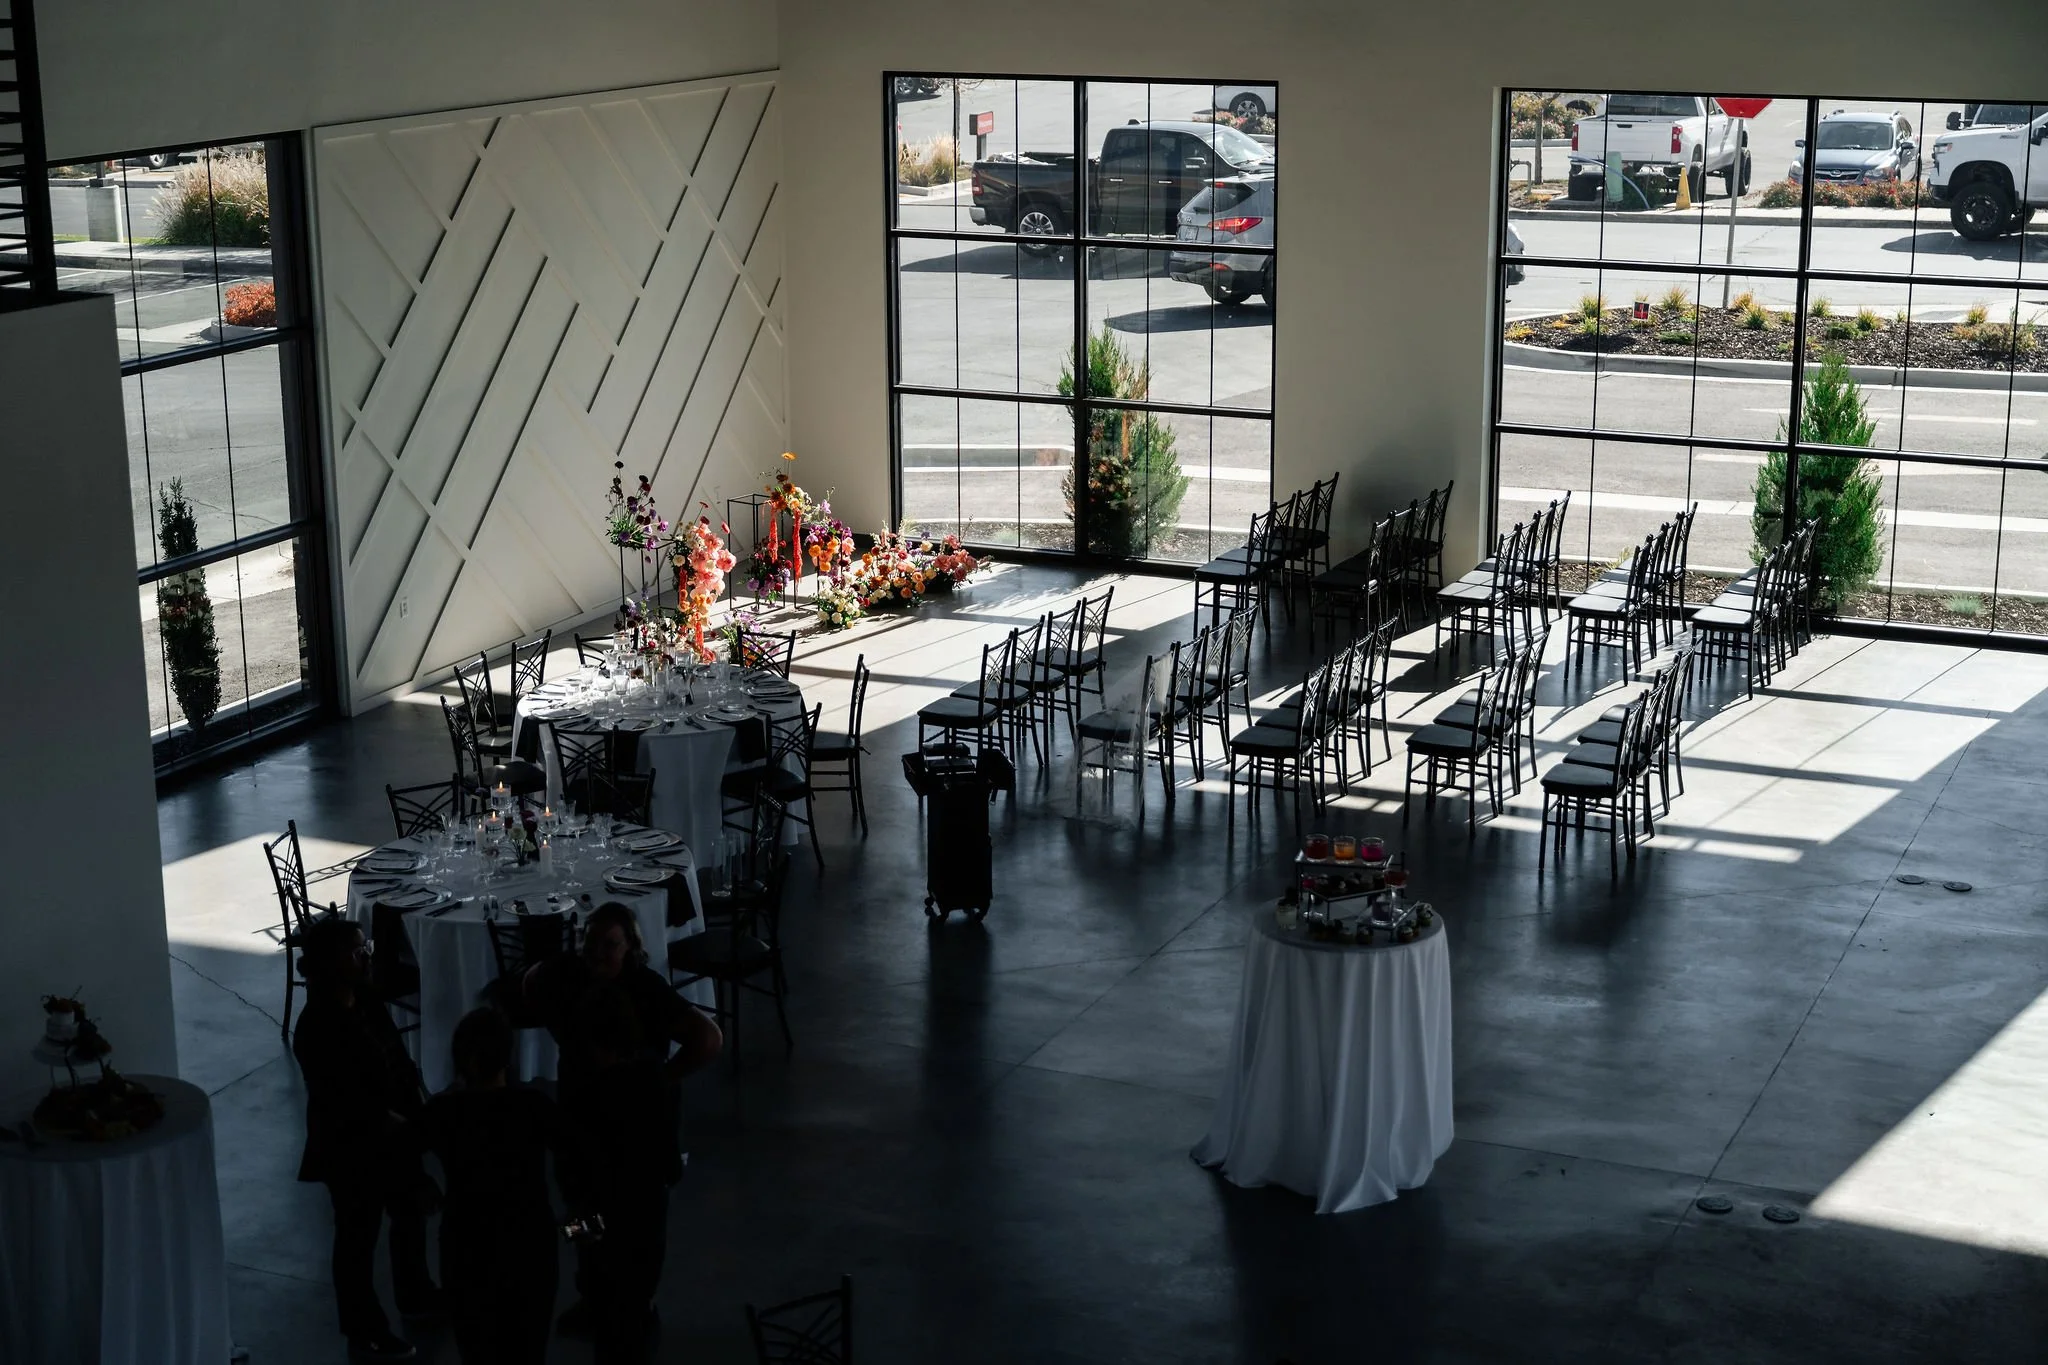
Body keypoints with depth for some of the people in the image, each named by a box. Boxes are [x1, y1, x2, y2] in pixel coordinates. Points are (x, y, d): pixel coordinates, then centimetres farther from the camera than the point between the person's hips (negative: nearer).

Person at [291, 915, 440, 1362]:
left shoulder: (368, 1004, -1)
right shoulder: (317, 1028, -26)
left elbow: (400, 1062, 7)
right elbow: (341, 1104, -26)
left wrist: (421, 1113, -4)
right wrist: (390, 1123, -21)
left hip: (394, 1137, 9)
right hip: (350, 1149, -9)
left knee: (411, 1213, 25)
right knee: (358, 1239, 8)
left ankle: (415, 1295, 48)